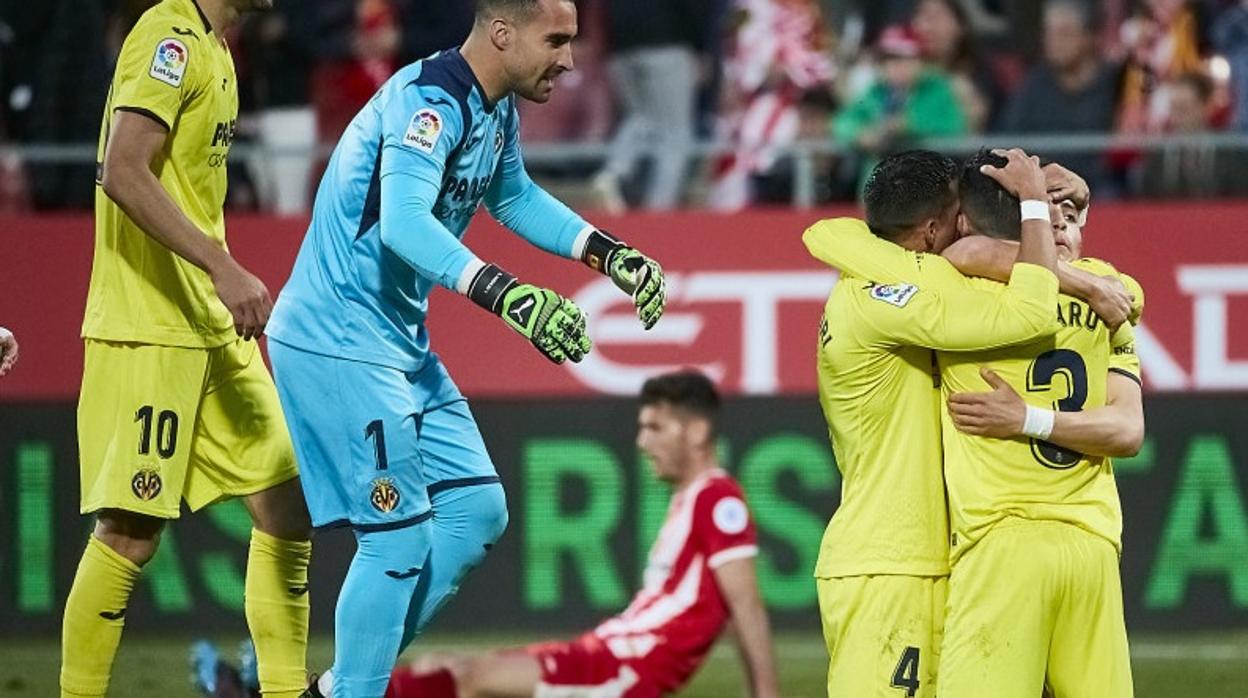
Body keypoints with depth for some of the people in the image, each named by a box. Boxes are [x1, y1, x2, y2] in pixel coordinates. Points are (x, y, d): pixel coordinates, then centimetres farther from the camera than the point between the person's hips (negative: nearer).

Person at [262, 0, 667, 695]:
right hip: (337, 345, -10)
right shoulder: (429, 102, -22)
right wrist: (508, 295, -48)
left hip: (405, 346, 10)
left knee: (477, 511, 11)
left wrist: (611, 254, 18)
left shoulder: (497, 109, 8)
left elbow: (513, 196, 28)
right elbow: (403, 223, -38)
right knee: (400, 539, -11)